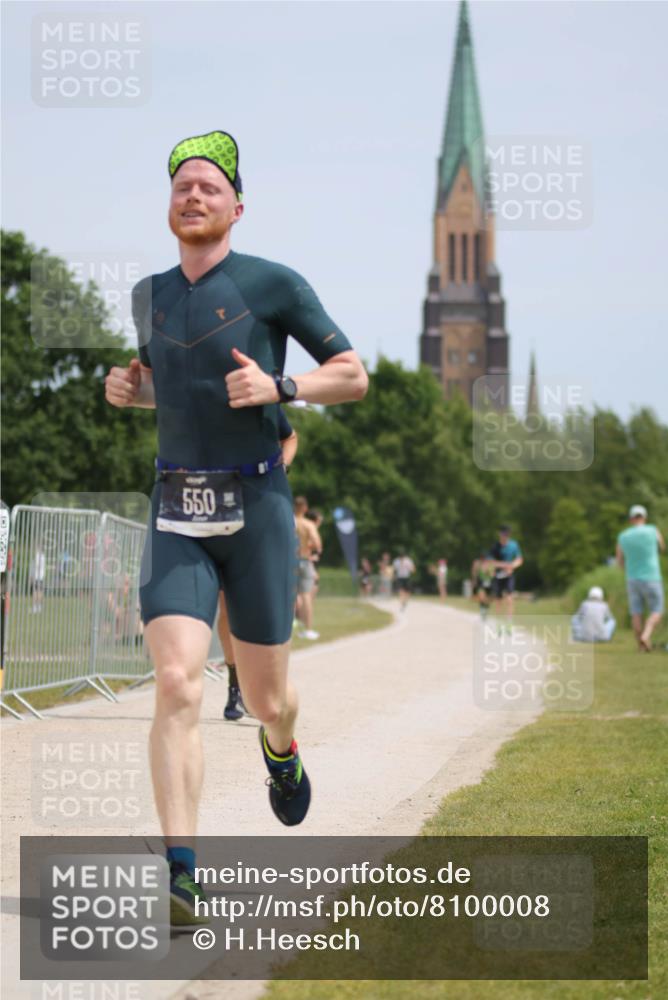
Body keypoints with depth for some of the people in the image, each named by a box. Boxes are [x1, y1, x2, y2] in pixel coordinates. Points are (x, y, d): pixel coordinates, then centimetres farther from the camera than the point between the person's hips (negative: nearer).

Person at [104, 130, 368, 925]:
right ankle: (182, 876, -20)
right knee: (177, 687, -17)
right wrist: (128, 389, 6)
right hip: (176, 514, 2)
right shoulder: (149, 295, 11)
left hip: (256, 509, -2)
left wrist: (278, 387, -17)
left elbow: (353, 377, 0)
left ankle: (280, 750, 47)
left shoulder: (275, 285, -4)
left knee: (264, 700, 7)